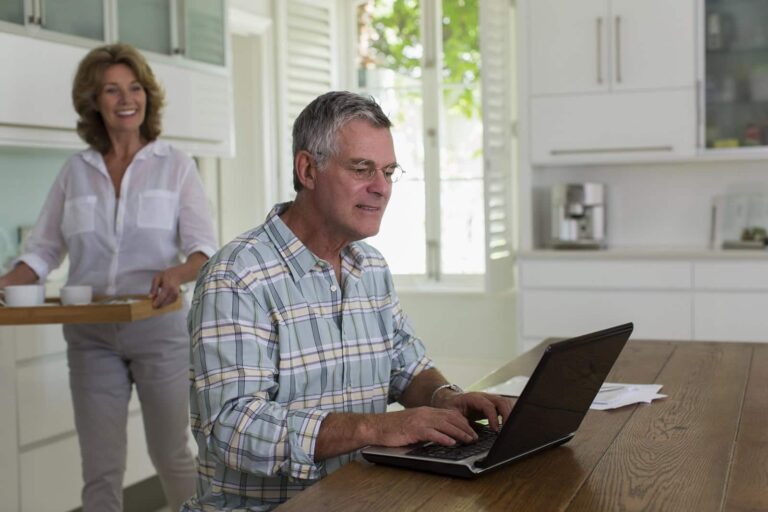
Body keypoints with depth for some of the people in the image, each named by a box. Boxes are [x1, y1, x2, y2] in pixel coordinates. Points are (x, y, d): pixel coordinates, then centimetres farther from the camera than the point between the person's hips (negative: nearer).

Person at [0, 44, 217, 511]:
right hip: (92, 335, 2)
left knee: (172, 455, 10)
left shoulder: (175, 165, 1)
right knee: (100, 469, 6)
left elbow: (206, 248, -6)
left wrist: (179, 273, -28)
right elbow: (43, 250, 9)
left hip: (160, 328, -2)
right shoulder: (75, 172, 8)